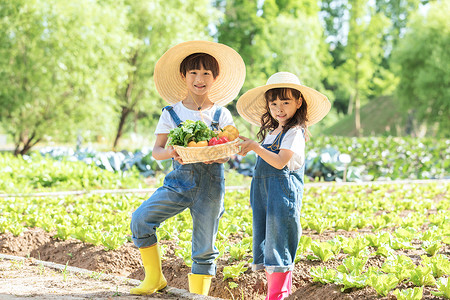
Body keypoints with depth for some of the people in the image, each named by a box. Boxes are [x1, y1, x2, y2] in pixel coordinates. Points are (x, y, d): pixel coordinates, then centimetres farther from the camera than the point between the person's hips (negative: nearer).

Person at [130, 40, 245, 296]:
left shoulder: (221, 114, 5)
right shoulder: (171, 113, 6)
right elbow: (157, 150, 2)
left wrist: (220, 155, -19)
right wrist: (171, 152, -20)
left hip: (211, 182, -1)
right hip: (180, 180, 1)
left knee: (204, 247, 1)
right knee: (140, 219, -15)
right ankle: (154, 278, 1)